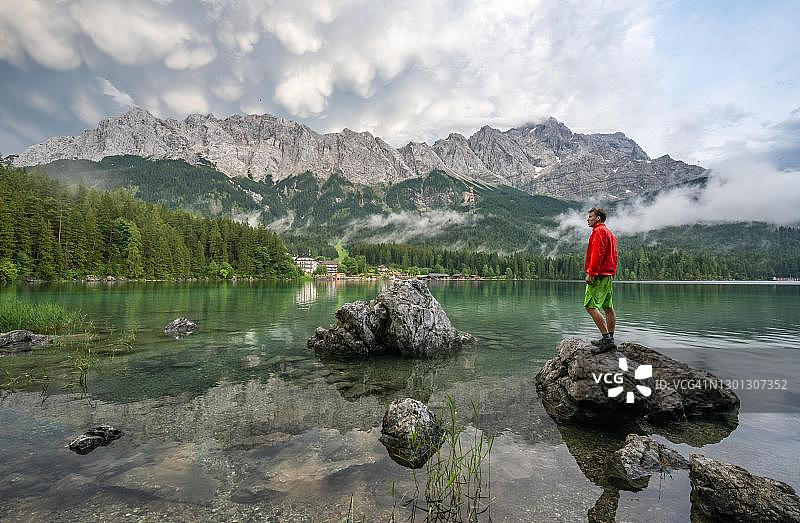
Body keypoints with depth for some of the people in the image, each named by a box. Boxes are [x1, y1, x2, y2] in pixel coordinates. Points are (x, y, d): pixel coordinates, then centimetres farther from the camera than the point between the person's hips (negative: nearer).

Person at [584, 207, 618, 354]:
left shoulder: (598, 231, -7)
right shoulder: (610, 233, 23)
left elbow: (597, 254, -19)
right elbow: (614, 256, 22)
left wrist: (591, 273, -22)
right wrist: (612, 273, 20)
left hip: (599, 275, -11)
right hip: (609, 275, 11)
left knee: (590, 306, -14)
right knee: (608, 308, 12)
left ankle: (607, 339, -17)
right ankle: (609, 339, 18)